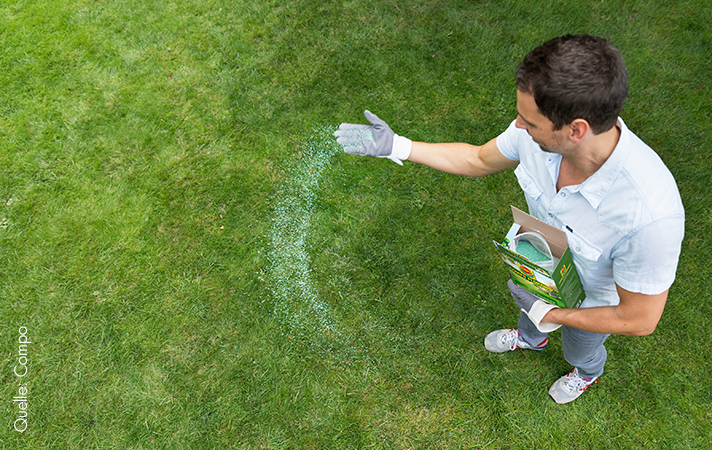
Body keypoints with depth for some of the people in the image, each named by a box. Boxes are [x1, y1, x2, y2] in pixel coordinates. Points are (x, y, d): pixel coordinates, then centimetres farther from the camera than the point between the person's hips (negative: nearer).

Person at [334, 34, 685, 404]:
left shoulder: (649, 214, -48)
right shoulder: (539, 132, -32)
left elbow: (639, 320, -32)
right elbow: (477, 160, -10)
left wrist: (547, 313, -23)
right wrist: (394, 146, -12)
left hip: (591, 305, -4)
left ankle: (587, 373, 72)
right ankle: (531, 338, 76)